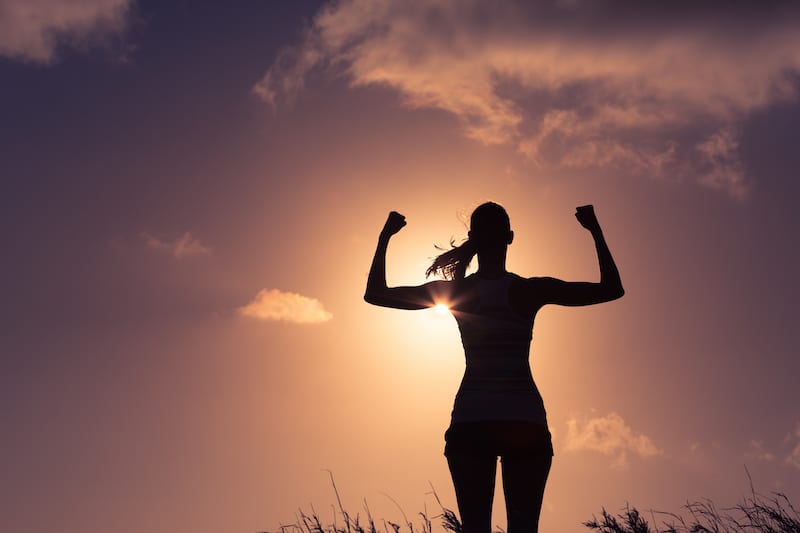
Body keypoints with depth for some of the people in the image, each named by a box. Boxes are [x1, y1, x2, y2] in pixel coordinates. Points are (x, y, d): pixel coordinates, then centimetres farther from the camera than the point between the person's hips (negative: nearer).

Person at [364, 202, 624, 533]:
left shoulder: (453, 290, 0)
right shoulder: (531, 290, -2)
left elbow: (375, 294, 7)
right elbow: (612, 289, 6)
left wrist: (385, 237, 15)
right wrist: (595, 230, 12)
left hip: (470, 421, 1)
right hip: (525, 420, -1)